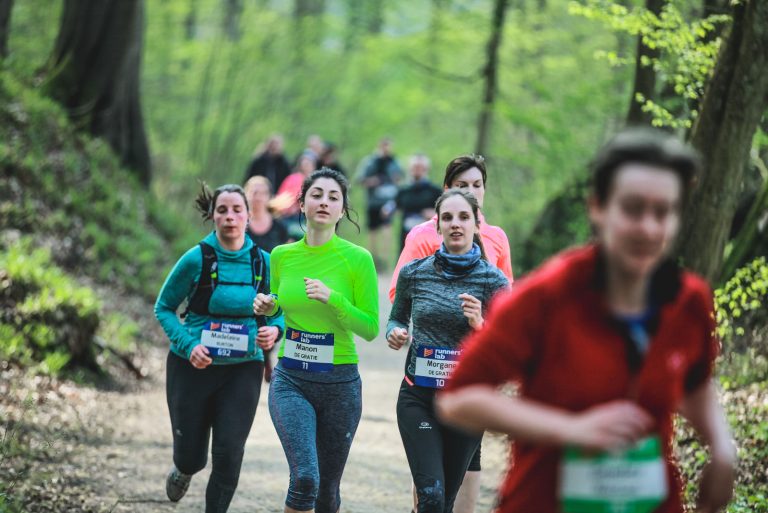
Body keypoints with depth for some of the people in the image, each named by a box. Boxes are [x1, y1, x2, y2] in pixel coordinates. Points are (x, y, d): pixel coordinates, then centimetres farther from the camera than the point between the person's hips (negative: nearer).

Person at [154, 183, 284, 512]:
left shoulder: (262, 262, -2)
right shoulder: (196, 259, -10)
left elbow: (277, 311, 11)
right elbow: (164, 308, -2)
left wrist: (274, 329, -13)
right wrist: (188, 345, -18)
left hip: (243, 370, 1)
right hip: (193, 366, -1)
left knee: (229, 454, -8)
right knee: (192, 456, 8)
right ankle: (183, 470, 46)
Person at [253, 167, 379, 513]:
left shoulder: (357, 259, -8)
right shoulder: (282, 256, 2)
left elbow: (370, 328, -8)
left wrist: (332, 298, -21)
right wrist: (265, 305, -1)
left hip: (340, 382, -1)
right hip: (291, 380, 1)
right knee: (305, 476, -21)